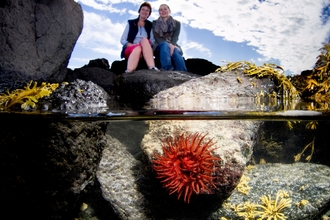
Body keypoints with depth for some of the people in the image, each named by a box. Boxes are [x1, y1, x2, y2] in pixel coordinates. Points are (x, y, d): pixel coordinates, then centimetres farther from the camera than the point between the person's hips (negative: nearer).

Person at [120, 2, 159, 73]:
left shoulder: (150, 25, 16)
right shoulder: (130, 23, 12)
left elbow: (153, 41, 7)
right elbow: (122, 40, 5)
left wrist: (146, 43, -17)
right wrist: (134, 45, -14)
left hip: (145, 51, 1)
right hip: (130, 50, -1)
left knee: (144, 40, -31)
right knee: (137, 48, -37)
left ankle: (152, 68, -53)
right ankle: (128, 73, -62)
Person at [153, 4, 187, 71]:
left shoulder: (177, 23, 16)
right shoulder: (155, 23, 15)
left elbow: (175, 36, -1)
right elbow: (156, 37, 0)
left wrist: (172, 45, -26)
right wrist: (168, 44, -21)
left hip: (173, 45, 1)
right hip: (160, 46, -1)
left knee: (175, 51, -36)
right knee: (165, 45, -38)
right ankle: (167, 71, -61)